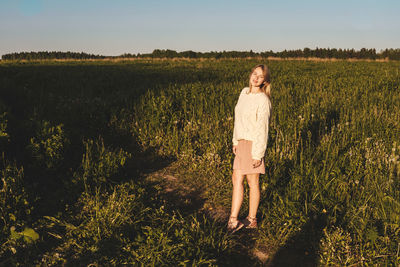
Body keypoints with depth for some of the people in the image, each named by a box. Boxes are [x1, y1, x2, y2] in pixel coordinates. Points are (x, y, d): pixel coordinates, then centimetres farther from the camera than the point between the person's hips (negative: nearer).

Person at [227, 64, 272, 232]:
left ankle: (252, 219, 22)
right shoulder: (244, 92, 8)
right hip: (242, 142, 8)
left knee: (252, 181, 5)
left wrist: (258, 154, -17)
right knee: (236, 179, 8)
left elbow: (262, 129, -17)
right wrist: (236, 141, 17)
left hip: (254, 144, -8)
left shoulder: (263, 100, -16)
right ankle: (233, 219, 17)